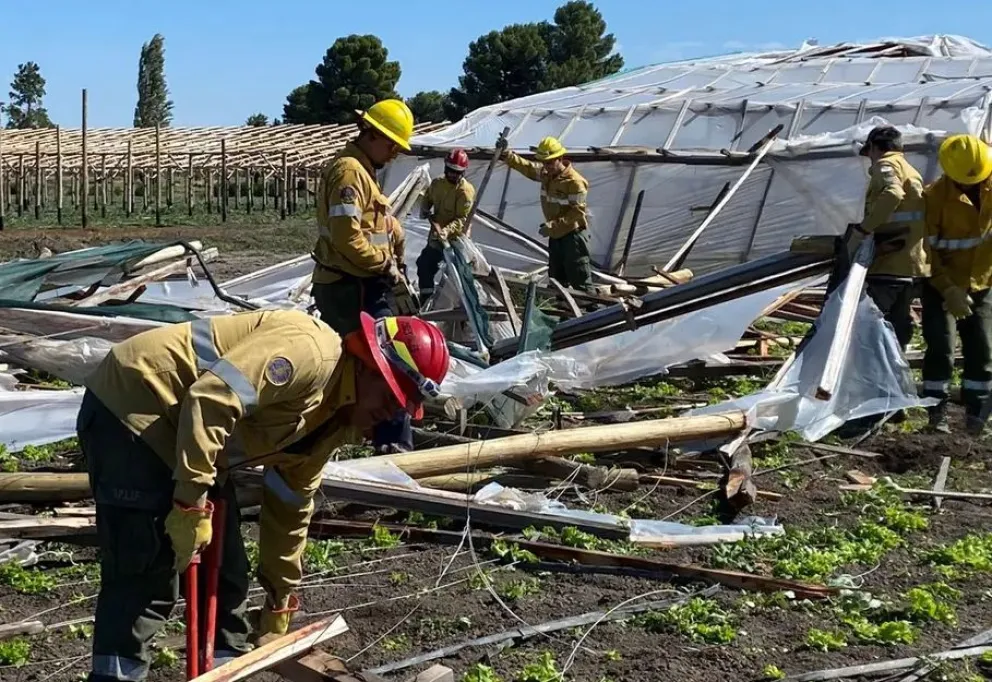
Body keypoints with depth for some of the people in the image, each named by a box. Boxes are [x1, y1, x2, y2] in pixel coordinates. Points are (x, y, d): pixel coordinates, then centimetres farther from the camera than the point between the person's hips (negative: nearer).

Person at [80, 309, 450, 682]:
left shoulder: (332, 417, 10)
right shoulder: (309, 353, -21)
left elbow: (290, 506, 18)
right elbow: (210, 400, -30)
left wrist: (279, 603, 22)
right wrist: (192, 503, -27)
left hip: (179, 434, 10)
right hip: (131, 407, -10)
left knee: (222, 566, 13)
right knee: (145, 575, -11)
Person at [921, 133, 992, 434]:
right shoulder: (936, 196, -19)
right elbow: (926, 248, -16)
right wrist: (948, 289, -22)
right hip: (942, 286, -4)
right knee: (941, 349, -6)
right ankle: (937, 411, 5)